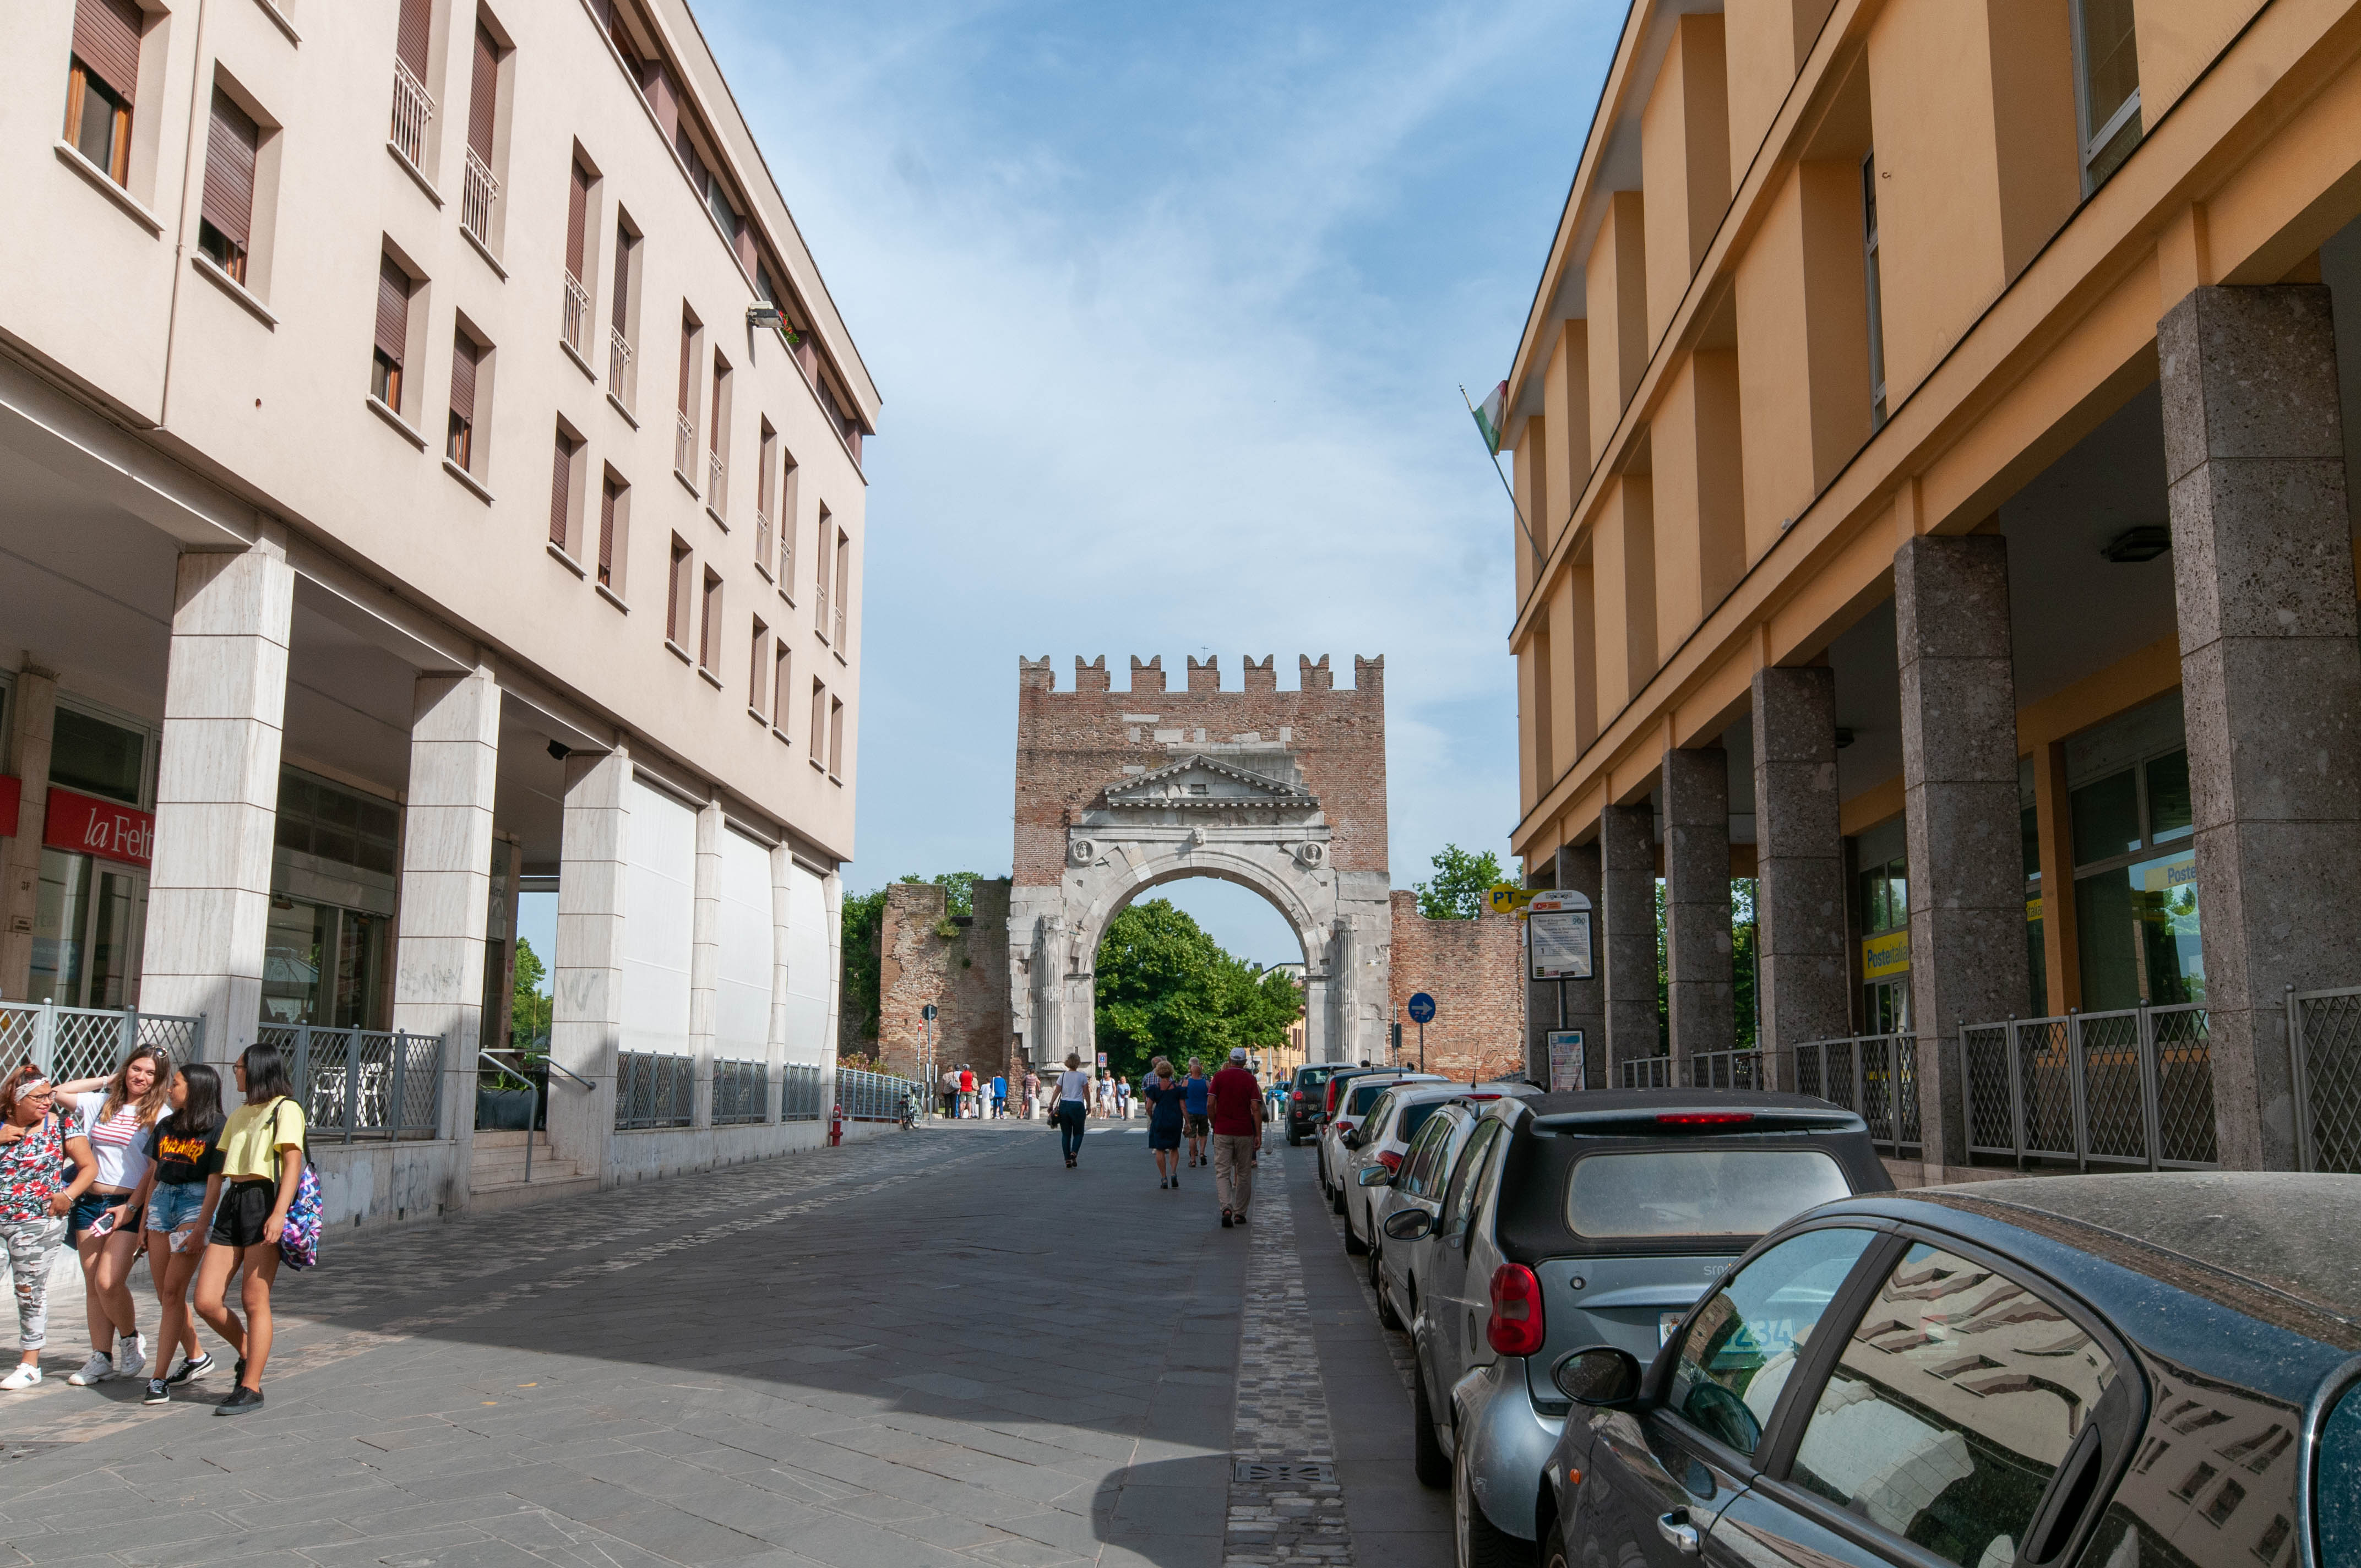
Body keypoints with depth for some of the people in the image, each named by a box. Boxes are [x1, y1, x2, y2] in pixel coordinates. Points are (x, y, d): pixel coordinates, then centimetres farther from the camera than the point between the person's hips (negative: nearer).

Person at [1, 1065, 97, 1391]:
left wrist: (68, 1195, -12)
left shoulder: (62, 1127, -2)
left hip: (37, 1221, -2)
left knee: (31, 1289, 3)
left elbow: (90, 1166, 1)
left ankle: (30, 1364, 15)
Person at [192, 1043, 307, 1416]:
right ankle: (249, 1353, 23)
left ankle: (251, 1388, 4)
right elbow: (218, 1171, 23)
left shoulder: (285, 1109, -2)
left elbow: (293, 1162, -12)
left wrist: (279, 1214, -23)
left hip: (264, 1201, -7)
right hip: (232, 1204, 7)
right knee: (206, 1302, 0)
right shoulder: (238, 1115, 23)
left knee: (254, 1300, -4)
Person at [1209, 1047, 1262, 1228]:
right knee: (1244, 1174, 12)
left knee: (1222, 1173, -1)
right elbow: (1256, 1108, -8)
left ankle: (1227, 1208, -22)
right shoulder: (1250, 1079, -1)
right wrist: (1258, 1135, -6)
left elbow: (1211, 1104, -6)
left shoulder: (1219, 1077, 0)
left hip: (1222, 1132, 0)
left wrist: (1215, 1125, 9)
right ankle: (1240, 1213, 16)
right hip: (1245, 1132, 0)